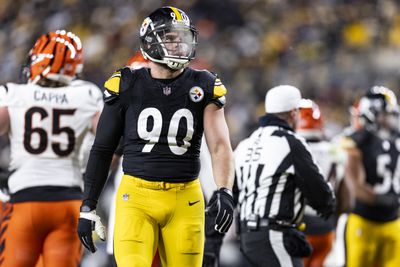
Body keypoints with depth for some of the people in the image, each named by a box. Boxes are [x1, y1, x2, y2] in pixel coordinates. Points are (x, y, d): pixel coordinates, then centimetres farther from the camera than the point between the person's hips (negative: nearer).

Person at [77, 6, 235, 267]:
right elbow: (103, 150, 7)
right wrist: (88, 207, 5)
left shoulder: (203, 86, 3)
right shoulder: (127, 86, 0)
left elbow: (220, 145, -4)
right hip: (136, 197, -1)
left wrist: (225, 192, -22)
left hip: (185, 201, 1)